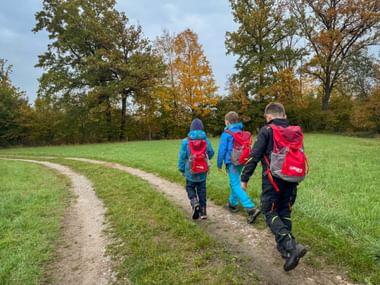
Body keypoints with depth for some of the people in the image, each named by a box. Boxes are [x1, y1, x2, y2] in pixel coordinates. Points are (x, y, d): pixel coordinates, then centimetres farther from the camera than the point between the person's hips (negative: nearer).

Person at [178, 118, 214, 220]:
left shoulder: (186, 141, -12)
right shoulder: (206, 140, -5)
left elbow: (182, 157, -8)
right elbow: (211, 153, 7)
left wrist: (181, 169, 6)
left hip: (190, 171, -2)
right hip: (202, 172, 2)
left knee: (190, 188, 17)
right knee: (202, 190, 14)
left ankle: (194, 202, -9)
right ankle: (203, 211, 16)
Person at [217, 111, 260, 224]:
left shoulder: (226, 134, -11)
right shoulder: (241, 132, 9)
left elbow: (222, 150, -9)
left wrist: (219, 164, 1)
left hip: (232, 162, -8)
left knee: (236, 186, -10)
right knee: (234, 182, 22)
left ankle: (251, 208, -20)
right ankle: (233, 204, 36)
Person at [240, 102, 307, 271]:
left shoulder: (266, 131, -8)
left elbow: (255, 156, -12)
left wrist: (244, 178, -6)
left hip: (273, 179, -6)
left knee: (270, 213, 3)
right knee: (285, 213, 17)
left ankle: (291, 247, -14)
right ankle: (284, 247, 25)